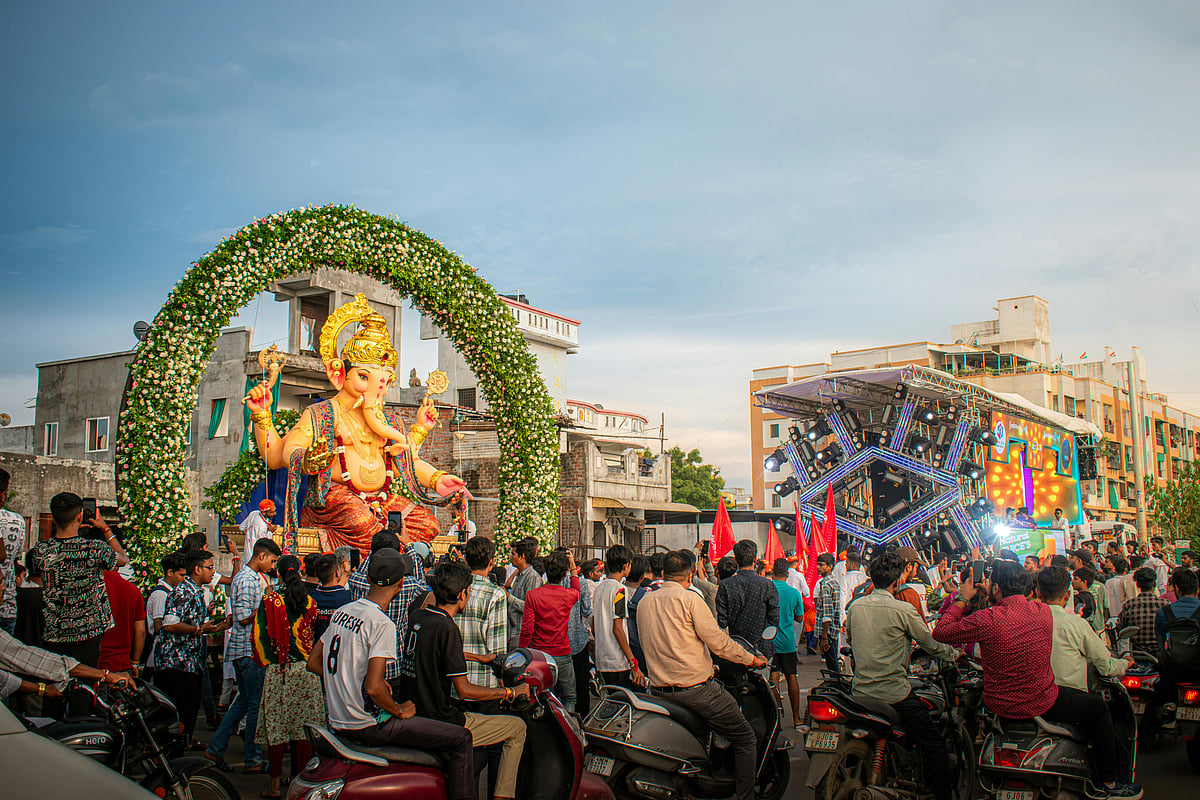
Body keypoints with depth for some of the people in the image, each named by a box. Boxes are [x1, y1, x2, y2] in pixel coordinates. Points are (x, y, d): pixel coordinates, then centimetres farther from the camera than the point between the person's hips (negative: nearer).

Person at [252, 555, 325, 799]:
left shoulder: (269, 600, -4)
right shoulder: (309, 602, 2)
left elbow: (258, 634, -3)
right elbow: (318, 635, 9)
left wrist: (266, 662, 9)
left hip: (276, 670, -1)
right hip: (305, 669, 2)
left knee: (275, 727, 4)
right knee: (304, 726, 6)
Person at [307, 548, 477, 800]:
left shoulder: (341, 611, 5)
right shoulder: (382, 624, -20)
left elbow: (313, 663, 13)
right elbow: (373, 687, -27)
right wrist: (399, 711, -11)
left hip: (337, 721, 9)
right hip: (368, 727, -9)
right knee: (461, 739, -5)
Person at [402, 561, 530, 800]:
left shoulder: (418, 617, 4)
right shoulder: (447, 628, -21)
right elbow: (464, 691, -21)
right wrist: (511, 693, -10)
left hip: (414, 717, 9)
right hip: (440, 724, -9)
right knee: (518, 727, 3)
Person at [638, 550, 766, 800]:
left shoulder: (645, 601, 8)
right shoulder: (689, 599, -10)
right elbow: (717, 641, -10)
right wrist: (751, 659, 3)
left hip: (659, 688, 7)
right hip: (695, 688, -7)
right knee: (745, 739, 4)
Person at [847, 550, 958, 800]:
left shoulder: (854, 607, 4)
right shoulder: (903, 610, -12)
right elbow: (932, 644, -4)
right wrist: (953, 654, 18)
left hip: (859, 693, 6)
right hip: (895, 694, -6)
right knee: (935, 747, 6)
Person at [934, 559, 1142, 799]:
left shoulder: (985, 619, -22)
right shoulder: (1043, 612, -10)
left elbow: (940, 633, -10)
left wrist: (963, 600, -3)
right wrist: (993, 598, 17)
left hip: (998, 705, 0)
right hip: (1041, 703, 0)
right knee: (1097, 708, 23)